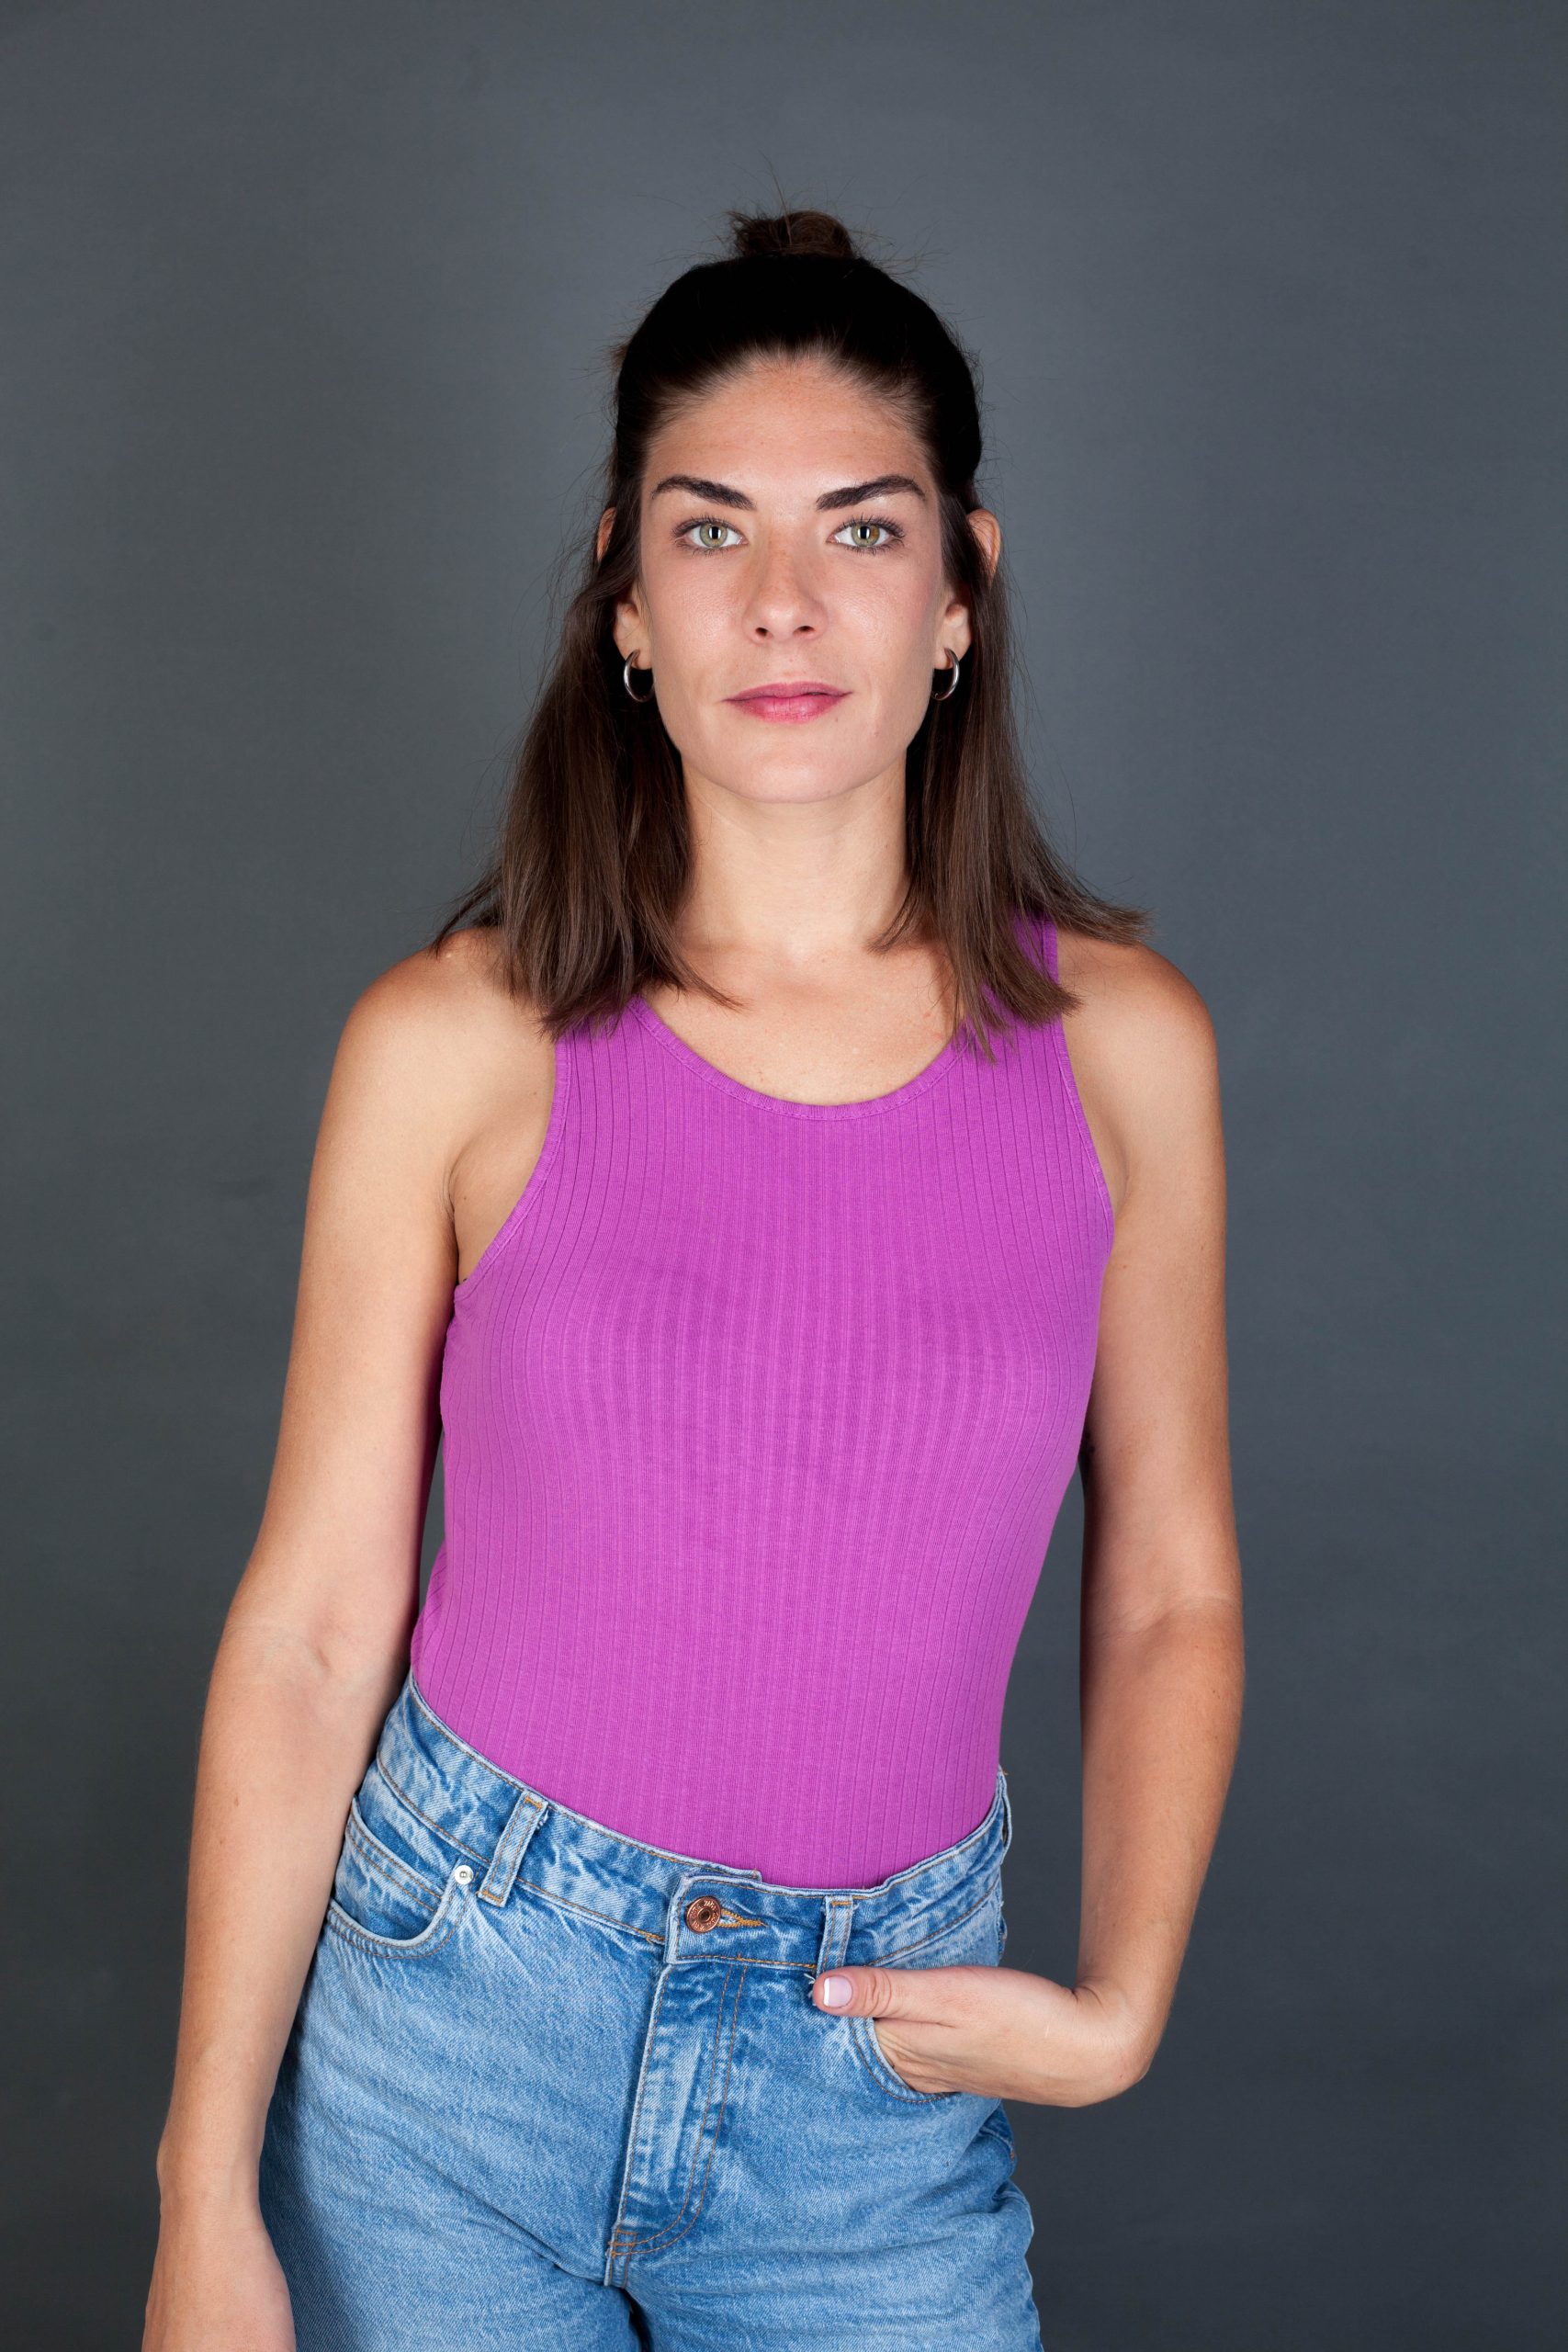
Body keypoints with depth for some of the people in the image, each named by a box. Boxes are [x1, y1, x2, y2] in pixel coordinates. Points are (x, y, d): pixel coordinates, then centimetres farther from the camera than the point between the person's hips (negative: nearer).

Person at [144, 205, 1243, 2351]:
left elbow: (1168, 1591, 5)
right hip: (450, 2017, -1)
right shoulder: (457, 1045, -10)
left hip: (878, 2085, 2)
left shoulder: (1120, 1045, -4)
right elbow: (309, 1626, -8)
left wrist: (1119, 2008, -7)